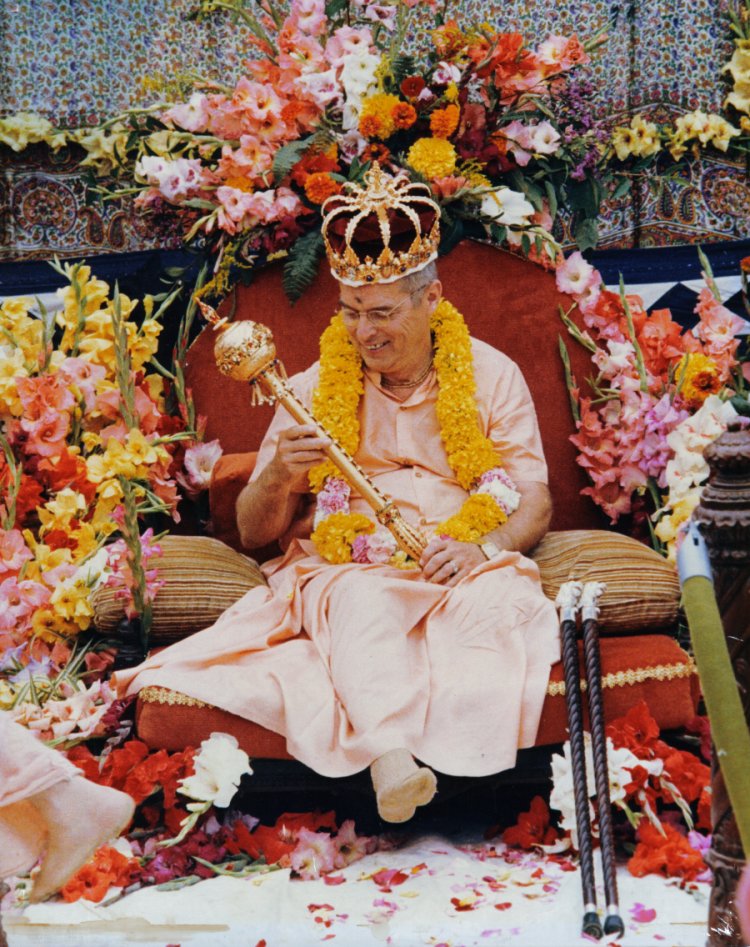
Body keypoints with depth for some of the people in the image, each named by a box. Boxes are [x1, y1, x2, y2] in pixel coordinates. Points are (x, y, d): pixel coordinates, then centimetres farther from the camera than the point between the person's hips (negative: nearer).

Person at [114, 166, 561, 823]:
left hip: (460, 569, 1)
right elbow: (254, 534, 10)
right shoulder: (313, 390, 10)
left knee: (498, 598, -33)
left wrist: (482, 546, -17)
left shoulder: (491, 375, 10)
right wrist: (279, 476, -14)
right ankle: (389, 752, -52)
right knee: (364, 601, -35)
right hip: (342, 567, 0)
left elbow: (535, 504, 6)